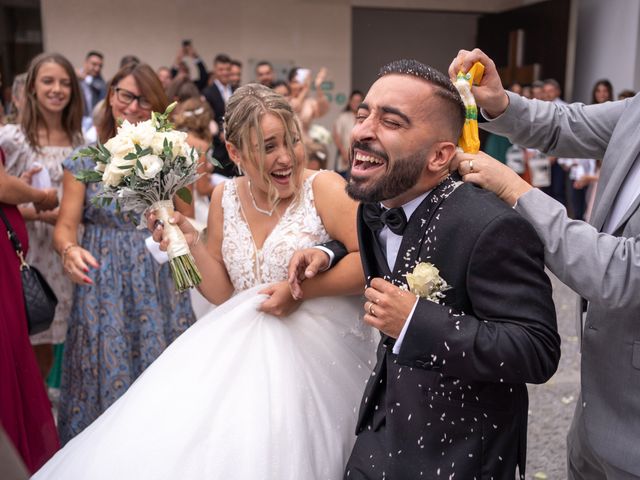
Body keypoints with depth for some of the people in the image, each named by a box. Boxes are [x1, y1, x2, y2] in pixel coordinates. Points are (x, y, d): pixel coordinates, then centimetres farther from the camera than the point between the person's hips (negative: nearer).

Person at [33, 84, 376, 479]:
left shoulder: (323, 188, -9)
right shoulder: (225, 198, 5)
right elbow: (224, 293, 8)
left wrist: (302, 288, -20)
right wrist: (189, 242, -5)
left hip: (313, 351, -4)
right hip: (245, 346, 4)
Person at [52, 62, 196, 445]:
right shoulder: (85, 160, 2)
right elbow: (66, 224, -3)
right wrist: (69, 250, -23)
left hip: (160, 287, 0)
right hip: (104, 287, 0)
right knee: (107, 370, 7)